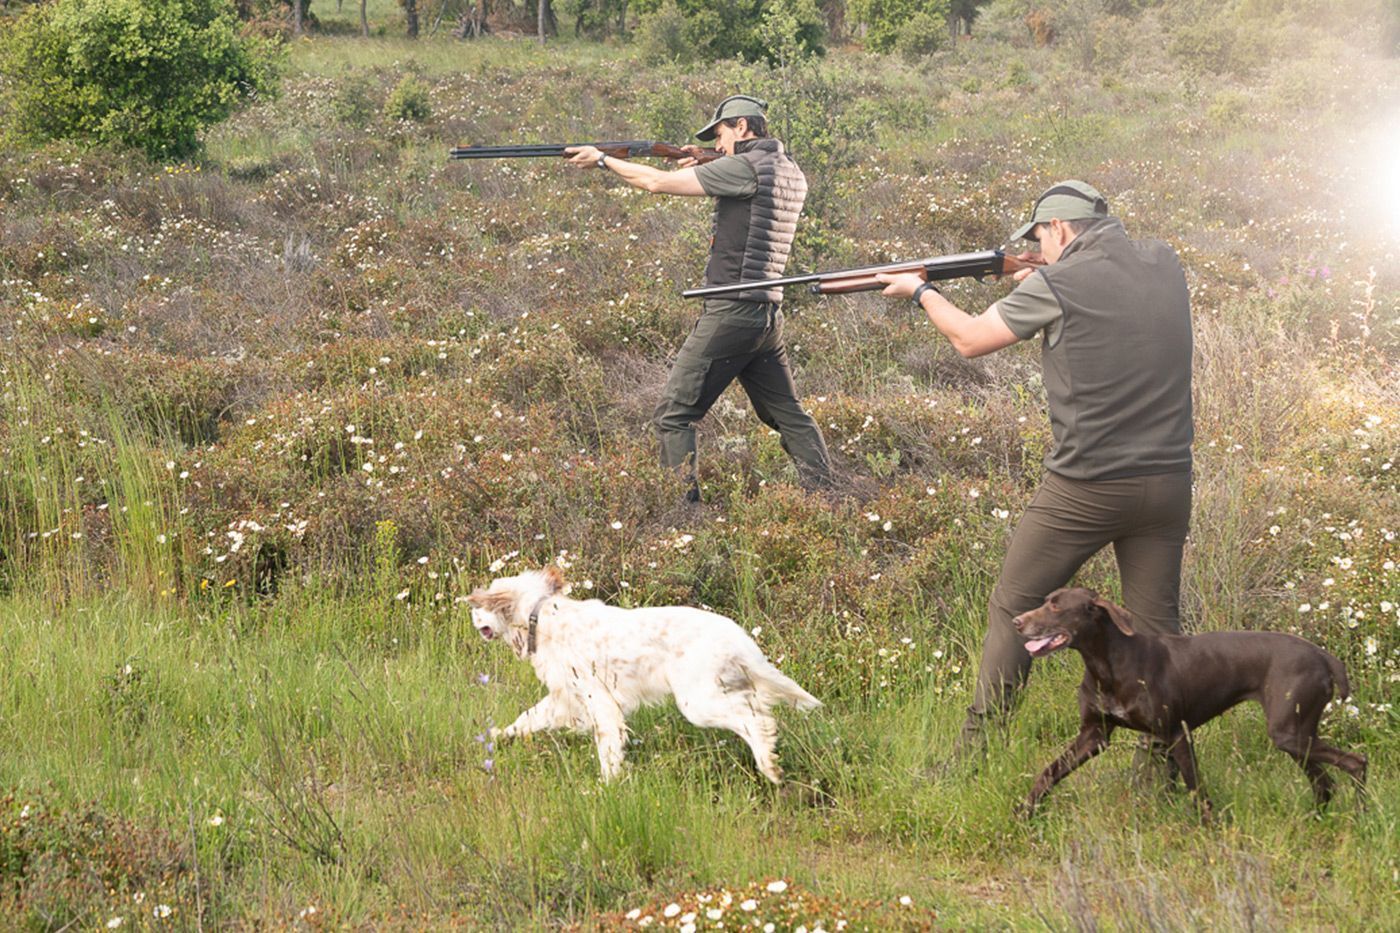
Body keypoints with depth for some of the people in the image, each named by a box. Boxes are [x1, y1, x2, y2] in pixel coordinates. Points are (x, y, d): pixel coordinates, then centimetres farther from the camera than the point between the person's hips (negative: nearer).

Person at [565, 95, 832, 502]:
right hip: (768, 316, 8)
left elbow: (658, 182, -10)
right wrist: (700, 172, 14)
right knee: (787, 415, 15)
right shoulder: (791, 174, 13)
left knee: (673, 416, -2)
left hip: (730, 313, -8)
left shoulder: (746, 167, -12)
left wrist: (602, 160, 2)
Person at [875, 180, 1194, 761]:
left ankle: (977, 750, 11)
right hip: (1168, 483, 5)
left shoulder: (1058, 285, -10)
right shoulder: (1164, 266, 5)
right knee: (1157, 625, 10)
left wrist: (920, 291, 17)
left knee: (1013, 608, 8)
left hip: (1086, 489, -5)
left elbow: (970, 339, 2)